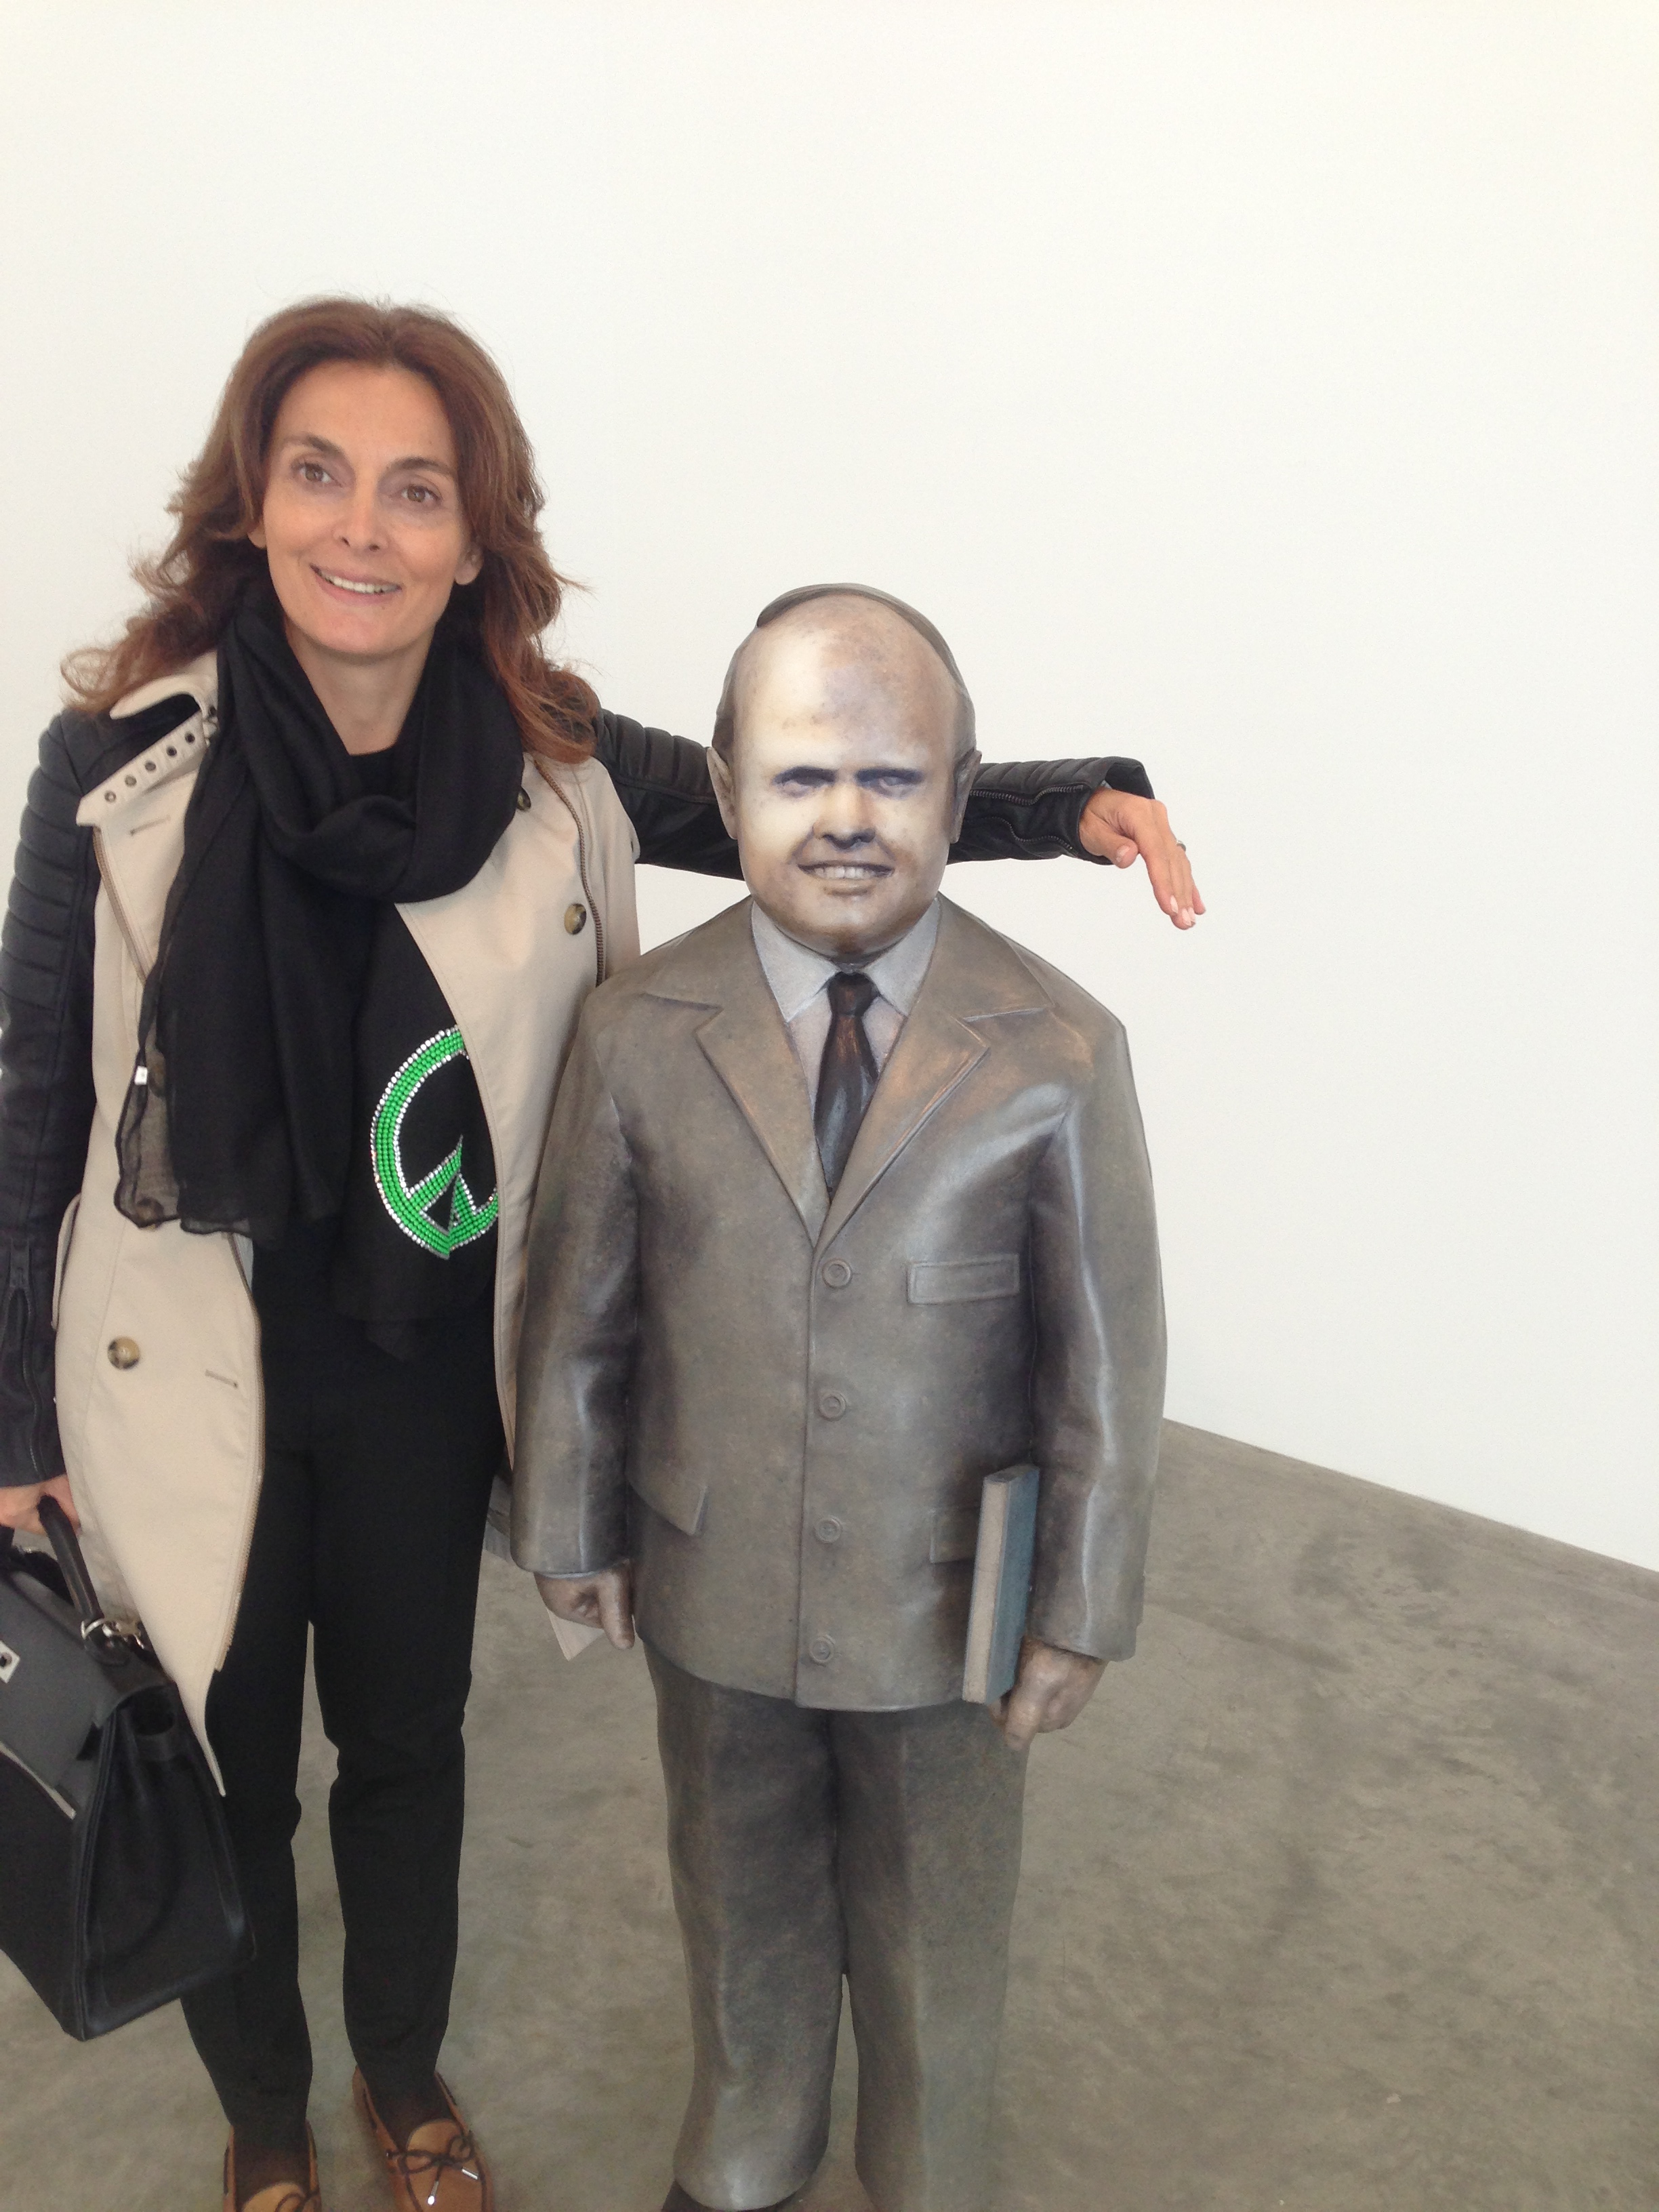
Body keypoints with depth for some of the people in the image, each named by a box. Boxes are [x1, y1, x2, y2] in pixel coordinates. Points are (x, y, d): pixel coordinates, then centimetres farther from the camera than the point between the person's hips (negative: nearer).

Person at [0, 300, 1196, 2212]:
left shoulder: (551, 766, -12)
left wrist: (1072, 800, -15)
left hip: (425, 1369, 2)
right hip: (190, 1381, -1)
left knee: (409, 1741, 23)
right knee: (227, 1771, 19)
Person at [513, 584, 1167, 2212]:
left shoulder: (1059, 1055, -17)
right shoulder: (636, 1034, -13)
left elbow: (1107, 1354, -10)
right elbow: (577, 1311, -3)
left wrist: (1081, 1609, -5)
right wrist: (571, 1528, 6)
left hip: (946, 1603, -1)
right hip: (712, 1588, 2)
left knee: (936, 1930, 23)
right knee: (741, 1899, 27)